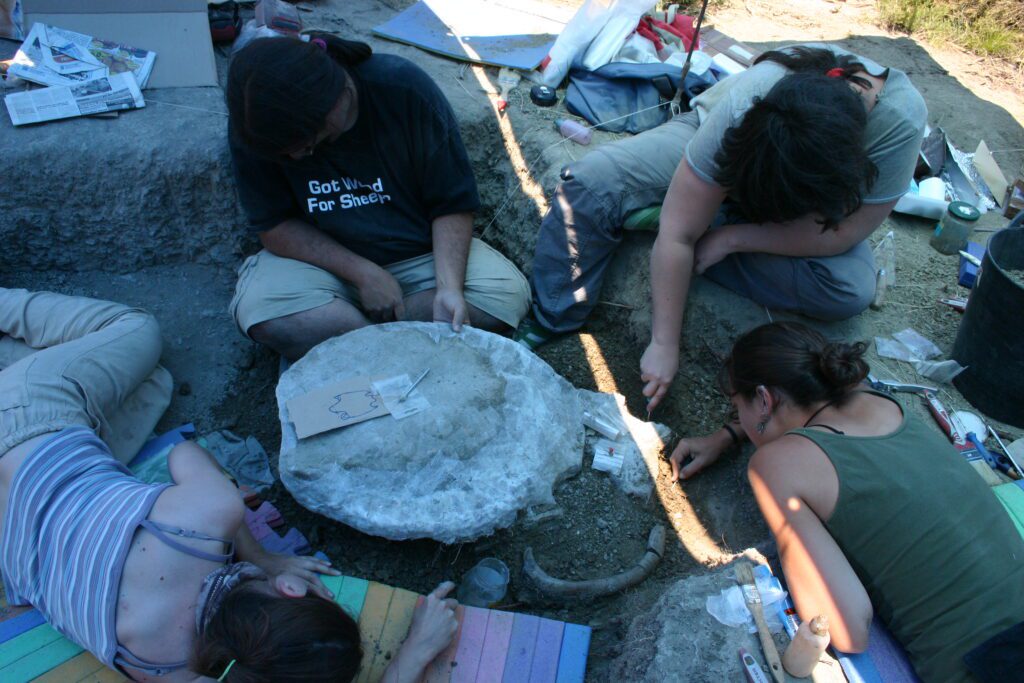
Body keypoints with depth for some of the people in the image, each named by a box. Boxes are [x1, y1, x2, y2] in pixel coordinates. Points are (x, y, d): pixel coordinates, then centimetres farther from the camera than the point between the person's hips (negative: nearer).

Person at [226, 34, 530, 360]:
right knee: (258, 306, -30)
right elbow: (273, 225, -11)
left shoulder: (405, 88, -20)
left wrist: (449, 286, -28)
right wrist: (362, 273, -21)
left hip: (420, 255, 1)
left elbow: (453, 205, -14)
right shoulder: (254, 121, -16)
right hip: (324, 258, 0)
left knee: (508, 295, -23)